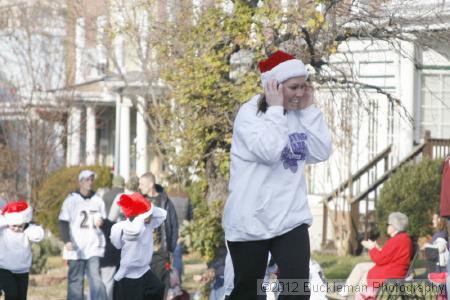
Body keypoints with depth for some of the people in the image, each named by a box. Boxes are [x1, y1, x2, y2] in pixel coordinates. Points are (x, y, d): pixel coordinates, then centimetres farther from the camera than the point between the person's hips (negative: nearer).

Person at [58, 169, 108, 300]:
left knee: (96, 279, -10)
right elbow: (63, 222, -3)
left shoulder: (98, 200, 9)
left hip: (94, 247, 2)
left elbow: (103, 220, 20)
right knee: (76, 280, 3)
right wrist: (67, 241, -17)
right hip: (75, 249, -2)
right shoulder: (71, 200, -1)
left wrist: (101, 222, -5)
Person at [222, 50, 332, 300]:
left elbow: (321, 153, -1)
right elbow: (269, 152, -24)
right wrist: (275, 109, -16)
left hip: (291, 218, 4)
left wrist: (309, 109, -3)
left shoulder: (298, 115, 8)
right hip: (250, 221, -4)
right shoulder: (249, 113, -9)